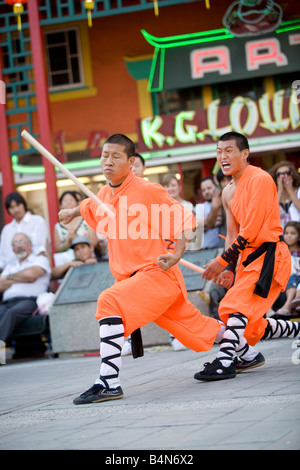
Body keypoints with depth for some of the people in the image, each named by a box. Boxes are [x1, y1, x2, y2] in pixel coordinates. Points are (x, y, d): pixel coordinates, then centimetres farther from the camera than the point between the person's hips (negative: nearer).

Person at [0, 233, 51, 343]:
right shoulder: (10, 266, 34)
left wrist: (10, 278, 14)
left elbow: (30, 274, -3)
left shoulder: (40, 260, 19)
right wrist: (20, 279, 6)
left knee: (12, 313, -40)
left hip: (29, 300, -4)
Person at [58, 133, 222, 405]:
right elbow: (91, 206, 35)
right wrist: (73, 212, 27)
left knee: (110, 302, -27)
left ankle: (109, 382, -29)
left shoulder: (147, 191, -13)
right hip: (130, 277, 8)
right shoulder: (105, 194, 8)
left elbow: (182, 218, -9)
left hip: (157, 274, -8)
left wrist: (177, 254, -20)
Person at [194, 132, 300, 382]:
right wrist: (230, 268, 6)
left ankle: (224, 361, -25)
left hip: (269, 255, -9)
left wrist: (223, 260, -17)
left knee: (237, 305, -22)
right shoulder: (228, 192, 13)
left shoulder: (260, 180, -14)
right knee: (249, 323, 8)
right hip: (248, 257, 9)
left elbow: (250, 231, -19)